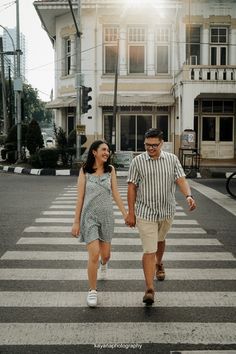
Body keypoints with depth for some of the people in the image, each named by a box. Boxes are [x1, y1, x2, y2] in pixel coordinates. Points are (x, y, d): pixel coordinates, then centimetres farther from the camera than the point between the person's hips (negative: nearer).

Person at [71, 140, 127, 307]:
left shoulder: (110, 169, 2)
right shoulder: (85, 171, -3)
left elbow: (115, 193, 3)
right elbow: (80, 197, -2)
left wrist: (126, 214, -1)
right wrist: (76, 222, -2)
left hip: (106, 216, 3)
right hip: (89, 216, -2)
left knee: (105, 254, 13)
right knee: (94, 255, -12)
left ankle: (104, 264, 52)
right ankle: (92, 291, 5)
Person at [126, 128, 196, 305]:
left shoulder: (172, 159, -1)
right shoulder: (138, 161, -6)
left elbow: (181, 179, -9)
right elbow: (132, 187, -4)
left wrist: (188, 195, -29)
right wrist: (131, 213, -6)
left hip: (167, 211, 3)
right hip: (145, 213, -3)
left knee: (160, 240, 26)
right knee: (149, 250, -7)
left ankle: (159, 264, 54)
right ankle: (150, 288, -2)